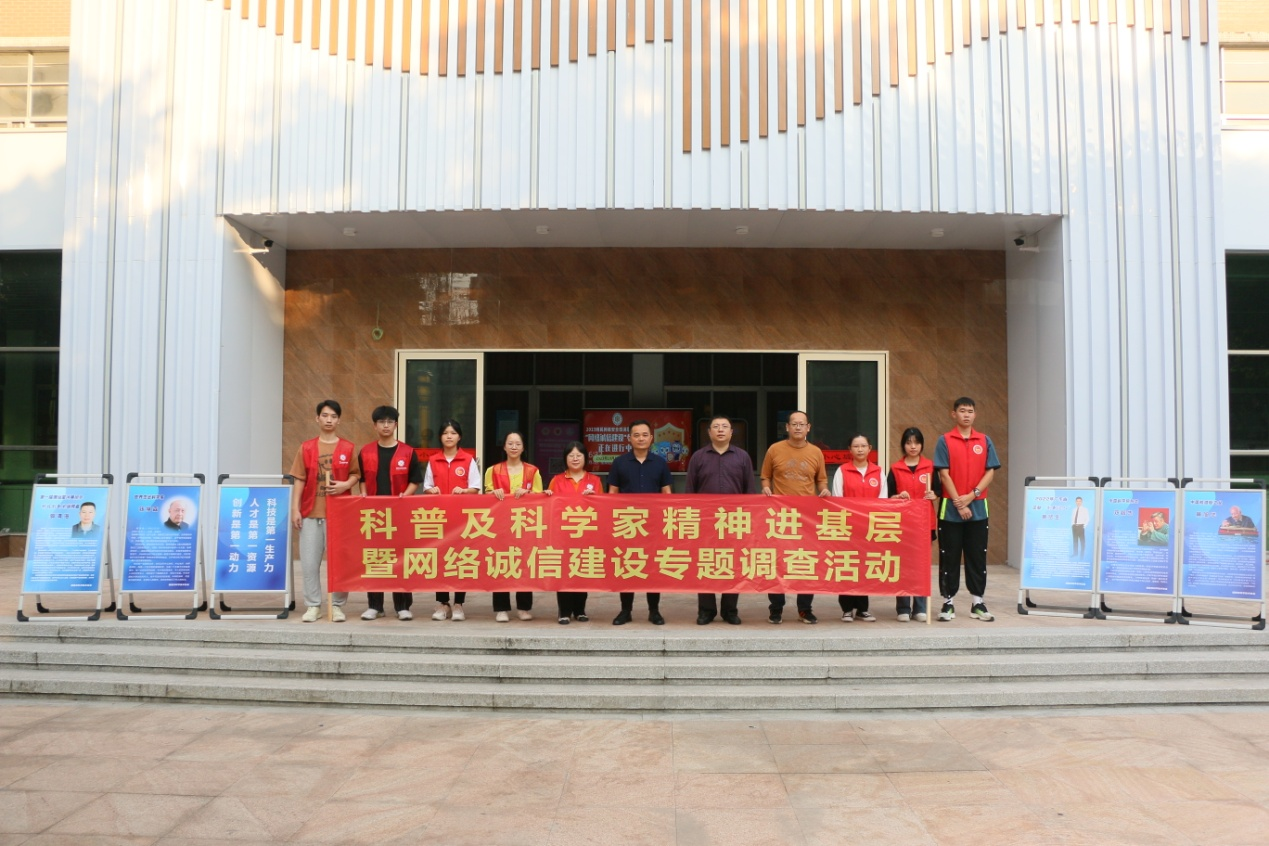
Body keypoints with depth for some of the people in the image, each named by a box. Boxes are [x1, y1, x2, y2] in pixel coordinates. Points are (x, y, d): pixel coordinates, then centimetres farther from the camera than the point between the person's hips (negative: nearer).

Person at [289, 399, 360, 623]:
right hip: (311, 513, 1)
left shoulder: (348, 448, 5)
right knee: (309, 562, 0)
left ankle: (337, 605, 11)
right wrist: (295, 509, -1)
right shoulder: (306, 448, 6)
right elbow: (299, 480, 4)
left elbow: (355, 474, 9)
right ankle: (313, 605, 10)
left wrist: (345, 485, -12)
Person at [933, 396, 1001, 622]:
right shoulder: (944, 441, -1)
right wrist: (958, 503, -12)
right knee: (949, 557, 3)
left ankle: (978, 602, 15)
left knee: (977, 557, 7)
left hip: (977, 508, 3)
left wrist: (971, 495, -10)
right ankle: (948, 602, 10)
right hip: (950, 509, -2)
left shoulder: (985, 441, 7)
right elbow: (944, 474, -6)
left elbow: (990, 471, 2)